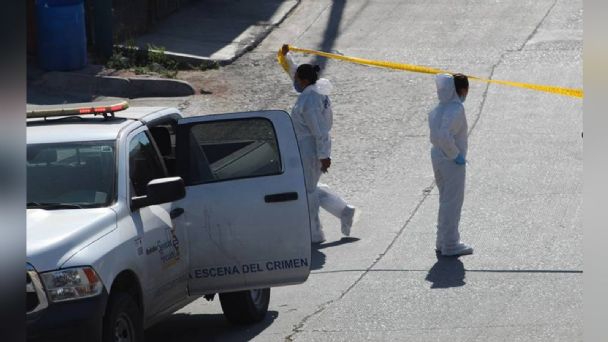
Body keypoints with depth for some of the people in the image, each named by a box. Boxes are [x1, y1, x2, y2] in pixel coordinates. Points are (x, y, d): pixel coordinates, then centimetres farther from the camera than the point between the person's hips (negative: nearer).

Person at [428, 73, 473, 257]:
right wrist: (456, 155, -19)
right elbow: (444, 136, -30)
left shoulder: (438, 108, 7)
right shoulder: (456, 110, -20)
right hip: (452, 163, -9)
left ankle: (442, 241, 27)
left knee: (446, 201, 20)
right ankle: (450, 245, 7)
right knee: (452, 203, 1)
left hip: (437, 157, 9)